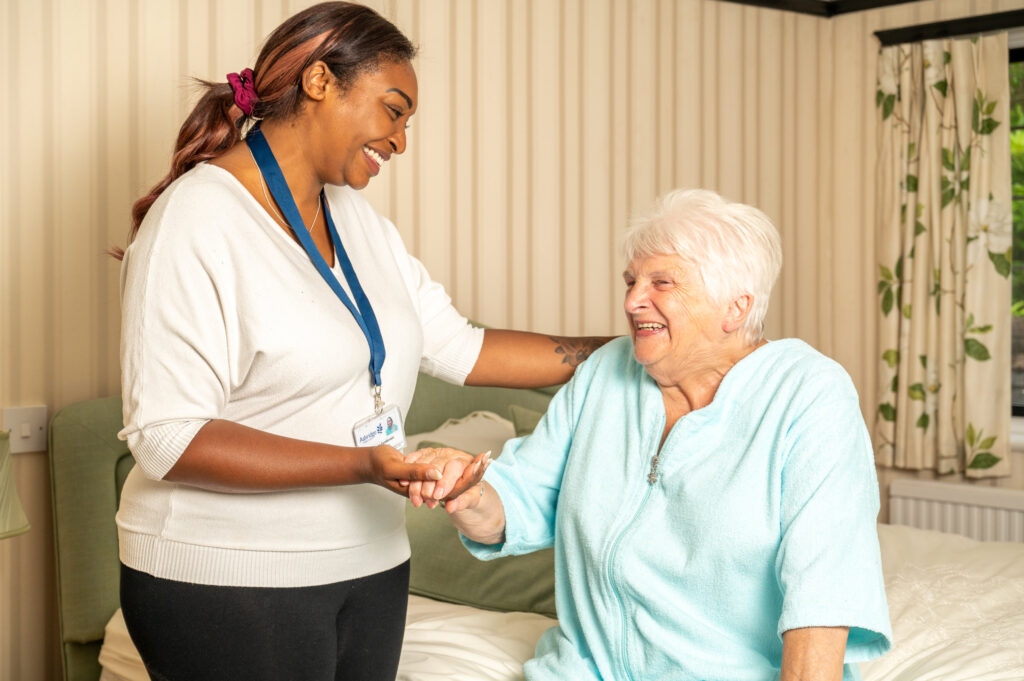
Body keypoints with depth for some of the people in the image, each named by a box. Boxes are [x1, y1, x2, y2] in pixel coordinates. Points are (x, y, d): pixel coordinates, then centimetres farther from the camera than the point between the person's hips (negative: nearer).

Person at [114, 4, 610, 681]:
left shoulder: (357, 218, 11)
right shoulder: (196, 219, -15)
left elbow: (459, 347, 9)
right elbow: (167, 438, -21)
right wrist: (361, 465, -28)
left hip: (369, 563, 7)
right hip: (229, 580, -7)